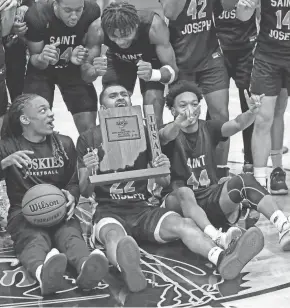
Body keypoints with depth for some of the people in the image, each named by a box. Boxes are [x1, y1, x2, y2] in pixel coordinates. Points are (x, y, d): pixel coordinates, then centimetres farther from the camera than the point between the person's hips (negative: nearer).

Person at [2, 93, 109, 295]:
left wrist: (71, 197, -7)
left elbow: (74, 182, 17)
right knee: (35, 239, -37)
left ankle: (85, 267, -68)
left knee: (70, 235, -34)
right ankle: (43, 273, -71)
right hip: (24, 213, -2)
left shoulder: (64, 144, 16)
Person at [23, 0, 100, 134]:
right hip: (41, 70, -1)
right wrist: (42, 59, -39)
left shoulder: (92, 11, -26)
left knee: (89, 128, -6)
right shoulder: (36, 16, -30)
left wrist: (81, 57, -34)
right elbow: (35, 58, -15)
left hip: (73, 69, 2)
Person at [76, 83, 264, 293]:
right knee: (115, 236, -38)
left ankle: (223, 258, -55)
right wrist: (88, 173, -20)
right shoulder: (89, 139, 8)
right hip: (109, 211, -3)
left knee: (182, 224, -28)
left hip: (143, 208, 3)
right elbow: (85, 192, 4)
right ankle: (127, 268, -73)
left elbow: (164, 184, 14)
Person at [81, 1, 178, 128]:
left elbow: (172, 70, -34)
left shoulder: (154, 25, -41)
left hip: (151, 60, -1)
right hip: (117, 61, 1)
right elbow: (85, 74, -26)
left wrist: (152, 74, -56)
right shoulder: (98, 30, -36)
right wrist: (95, 71, -50)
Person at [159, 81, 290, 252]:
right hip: (181, 204, -2)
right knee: (181, 190, -35)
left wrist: (252, 113, -36)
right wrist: (178, 124, -52)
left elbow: (236, 125, -13)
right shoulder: (172, 133, -1)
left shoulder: (209, 128, 7)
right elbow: (165, 136, -28)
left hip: (211, 199, 3)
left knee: (245, 180, -22)